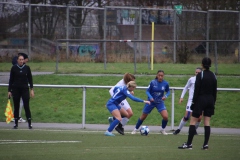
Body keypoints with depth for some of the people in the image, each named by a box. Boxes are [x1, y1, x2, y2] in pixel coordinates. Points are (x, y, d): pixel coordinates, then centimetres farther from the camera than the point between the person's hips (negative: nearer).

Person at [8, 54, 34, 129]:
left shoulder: (27, 68, 1)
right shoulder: (14, 68, 0)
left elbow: (30, 79, 6)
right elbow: (11, 80, 4)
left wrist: (32, 89, 1)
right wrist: (9, 90, 2)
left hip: (25, 89, 0)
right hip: (16, 89, 0)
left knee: (26, 106, -6)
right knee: (16, 107, 4)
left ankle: (29, 123, -5)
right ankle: (16, 123, 12)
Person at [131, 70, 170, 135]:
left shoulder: (165, 84, -10)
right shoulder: (153, 82, -16)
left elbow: (168, 91, 6)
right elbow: (147, 91, -7)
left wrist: (165, 96, -14)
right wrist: (150, 97, -25)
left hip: (160, 102, 1)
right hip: (151, 102, -1)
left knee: (165, 117, -17)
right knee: (143, 117, 9)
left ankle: (163, 130, 10)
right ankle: (135, 129, 31)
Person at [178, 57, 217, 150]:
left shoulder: (200, 75, -11)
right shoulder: (213, 76, 6)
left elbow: (196, 90, -12)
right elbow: (215, 91, 10)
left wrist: (194, 102, -8)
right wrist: (213, 102, 17)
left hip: (201, 100, -6)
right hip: (210, 100, 6)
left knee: (193, 122, -1)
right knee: (207, 123, 6)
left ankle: (189, 144, -5)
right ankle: (205, 144, 3)